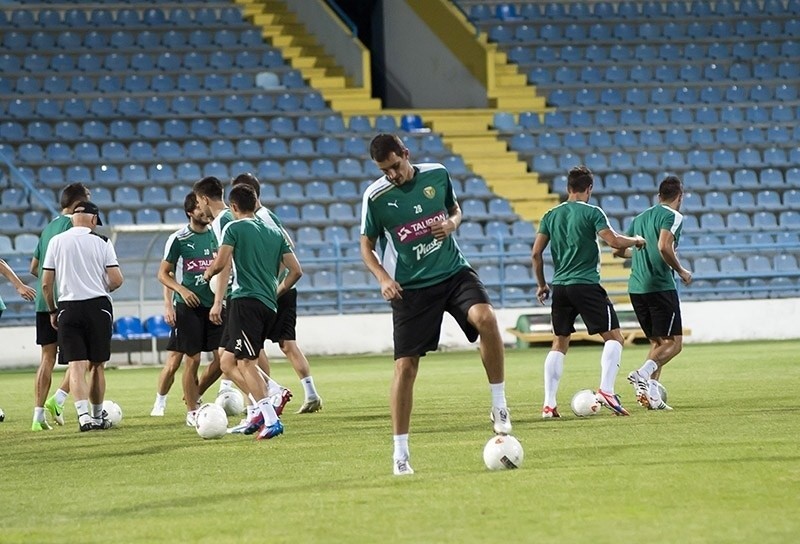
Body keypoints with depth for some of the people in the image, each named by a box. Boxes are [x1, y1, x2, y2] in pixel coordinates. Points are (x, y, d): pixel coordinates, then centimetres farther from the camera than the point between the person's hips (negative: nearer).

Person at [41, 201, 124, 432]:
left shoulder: (57, 242, 2)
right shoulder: (102, 242, -2)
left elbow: (46, 283, 1)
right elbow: (116, 280, -7)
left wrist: (52, 311, 13)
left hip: (68, 308, 0)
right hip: (98, 307, 0)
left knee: (76, 365, -3)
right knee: (97, 366, 12)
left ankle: (84, 415, -20)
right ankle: (98, 417, 20)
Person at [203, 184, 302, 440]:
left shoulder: (234, 228, -1)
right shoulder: (275, 232, 18)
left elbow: (221, 264, -11)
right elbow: (295, 270, 14)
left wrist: (208, 273, 11)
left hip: (246, 301, -8)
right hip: (269, 306, 8)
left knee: (246, 362, -12)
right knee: (228, 362, 15)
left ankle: (271, 420, -25)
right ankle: (262, 409, 3)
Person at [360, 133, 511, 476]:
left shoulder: (437, 174, 0)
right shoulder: (375, 196, -7)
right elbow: (367, 245, 5)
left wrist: (452, 224, -6)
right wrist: (383, 278, -11)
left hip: (453, 271, 1)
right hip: (410, 287, -1)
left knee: (485, 318, -28)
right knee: (405, 365, -4)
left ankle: (499, 406, -15)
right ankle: (400, 452, 7)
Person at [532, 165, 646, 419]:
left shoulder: (551, 215, 10)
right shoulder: (592, 213, -5)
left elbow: (536, 253, 8)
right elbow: (614, 241, -14)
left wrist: (541, 284, 19)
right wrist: (636, 240, 5)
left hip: (560, 286, 5)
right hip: (586, 284, -5)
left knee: (559, 344, 13)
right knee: (613, 338, 0)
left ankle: (549, 404, 4)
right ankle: (606, 390, -19)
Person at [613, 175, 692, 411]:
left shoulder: (641, 217, 17)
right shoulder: (673, 216, -6)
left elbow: (619, 250, 21)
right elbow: (664, 246, -22)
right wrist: (681, 271, -9)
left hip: (636, 287, 7)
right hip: (661, 286, -7)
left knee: (657, 343, 15)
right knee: (673, 343, -2)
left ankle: (652, 395, 2)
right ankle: (643, 373, -26)